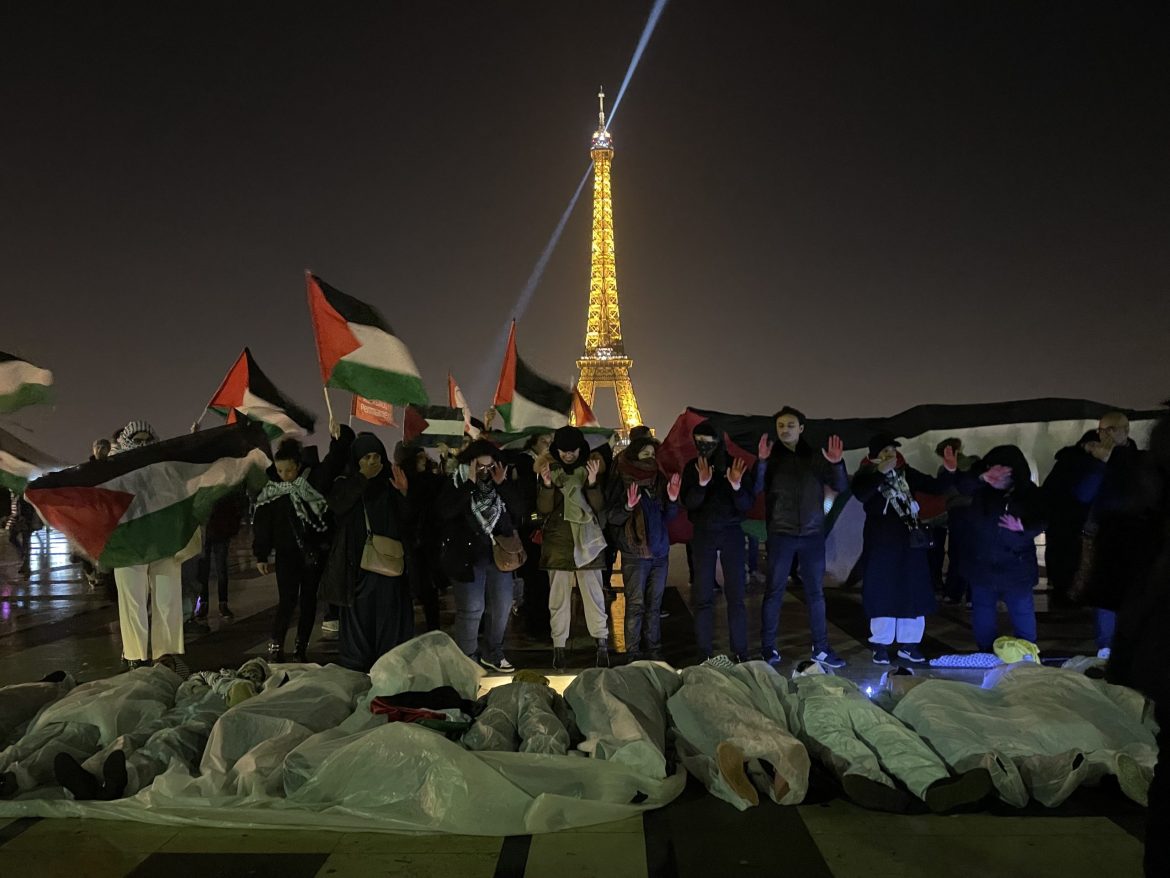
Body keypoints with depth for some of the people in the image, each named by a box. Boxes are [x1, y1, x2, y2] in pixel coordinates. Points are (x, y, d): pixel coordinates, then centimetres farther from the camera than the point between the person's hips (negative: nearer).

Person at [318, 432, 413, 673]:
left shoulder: (389, 486, 9)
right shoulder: (346, 486, 6)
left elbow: (407, 524, 2)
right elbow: (336, 506, -17)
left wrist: (403, 494, -13)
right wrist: (363, 479, -19)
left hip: (387, 562, 1)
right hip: (356, 563, -1)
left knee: (389, 616, 1)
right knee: (358, 616, 2)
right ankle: (356, 667, 10)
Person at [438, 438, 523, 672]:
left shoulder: (503, 483, 5)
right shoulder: (454, 484, -5)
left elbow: (518, 511, -4)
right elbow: (445, 512, -21)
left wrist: (502, 485, -15)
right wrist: (470, 484, -22)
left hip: (498, 555, 5)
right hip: (468, 556, -4)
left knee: (502, 607, 11)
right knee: (471, 610, -2)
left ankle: (492, 654, 29)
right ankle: (467, 658, 15)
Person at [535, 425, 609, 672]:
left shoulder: (590, 469, 4)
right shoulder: (548, 470, 5)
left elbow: (599, 508, -2)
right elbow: (543, 509, -2)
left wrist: (592, 483, -18)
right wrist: (547, 485, -19)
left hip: (587, 541, 0)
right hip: (557, 541, 1)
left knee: (593, 593, -3)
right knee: (558, 596, 3)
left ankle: (602, 643, 1)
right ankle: (559, 646, 9)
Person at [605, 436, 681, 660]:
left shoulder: (658, 481, 10)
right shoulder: (623, 481, -4)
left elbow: (668, 517, 15)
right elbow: (611, 517, -8)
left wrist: (672, 499, -4)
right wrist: (628, 506, -25)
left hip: (660, 552, 5)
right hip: (635, 554, -5)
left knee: (655, 604, 9)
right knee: (636, 604, -4)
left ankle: (654, 649, 15)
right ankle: (633, 652, 1)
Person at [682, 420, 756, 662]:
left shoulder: (737, 466, -3)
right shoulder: (692, 468, 0)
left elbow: (747, 505, -5)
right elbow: (689, 504, -10)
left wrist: (737, 485, -24)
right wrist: (702, 483, -27)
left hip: (731, 534, -1)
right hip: (703, 535, 1)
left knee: (735, 596, -3)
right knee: (703, 597, 1)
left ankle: (740, 653, 3)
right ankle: (705, 654, 6)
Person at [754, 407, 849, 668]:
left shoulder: (815, 458, 6)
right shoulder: (772, 458, 0)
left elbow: (841, 487, 2)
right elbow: (755, 489, -14)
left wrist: (837, 464, -17)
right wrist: (761, 462, -31)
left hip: (813, 535, 2)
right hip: (781, 534, -2)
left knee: (816, 592, 6)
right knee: (774, 591, 1)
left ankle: (821, 649, 14)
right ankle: (767, 648, 8)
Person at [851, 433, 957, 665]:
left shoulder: (906, 473, 7)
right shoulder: (866, 476, -4)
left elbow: (935, 487, 8)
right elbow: (861, 495, -25)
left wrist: (949, 471, -10)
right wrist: (881, 472, -27)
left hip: (910, 541, 4)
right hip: (881, 544, -4)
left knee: (913, 593, 7)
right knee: (883, 594, -1)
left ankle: (909, 644, 17)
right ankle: (881, 645, 8)